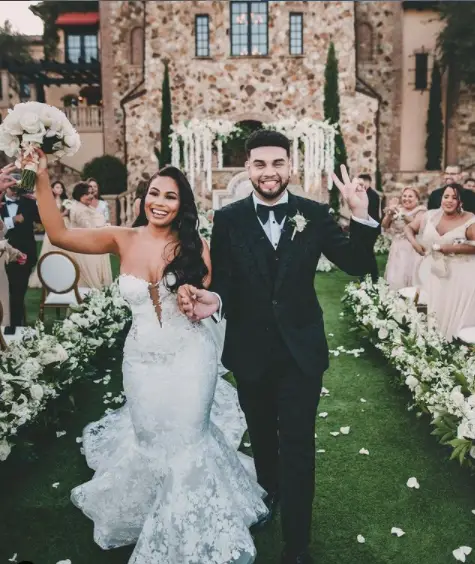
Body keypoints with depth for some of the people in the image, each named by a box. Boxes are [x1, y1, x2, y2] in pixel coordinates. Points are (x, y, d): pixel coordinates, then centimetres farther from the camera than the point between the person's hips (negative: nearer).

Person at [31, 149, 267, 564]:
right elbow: (59, 234, -14)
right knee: (150, 438, 15)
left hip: (190, 358, -1)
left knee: (185, 441, 10)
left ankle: (187, 530, 39)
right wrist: (42, 177, -21)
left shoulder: (196, 246, -8)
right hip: (142, 359, 2)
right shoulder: (123, 240, -6)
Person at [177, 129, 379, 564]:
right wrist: (215, 299, -29)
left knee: (297, 444, 5)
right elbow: (222, 280, -6)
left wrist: (361, 217, -24)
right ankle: (269, 493, 53)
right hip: (250, 349, 2)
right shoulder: (228, 219, -5)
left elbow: (357, 265, -8)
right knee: (261, 434, 23)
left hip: (301, 349, -1)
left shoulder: (315, 214, -6)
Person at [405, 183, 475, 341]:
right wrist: (414, 242, -8)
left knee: (454, 314, -4)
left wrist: (454, 248, -24)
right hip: (433, 273, 4)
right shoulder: (431, 215, 1)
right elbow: (409, 228, 11)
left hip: (459, 277, -4)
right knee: (431, 312, 8)